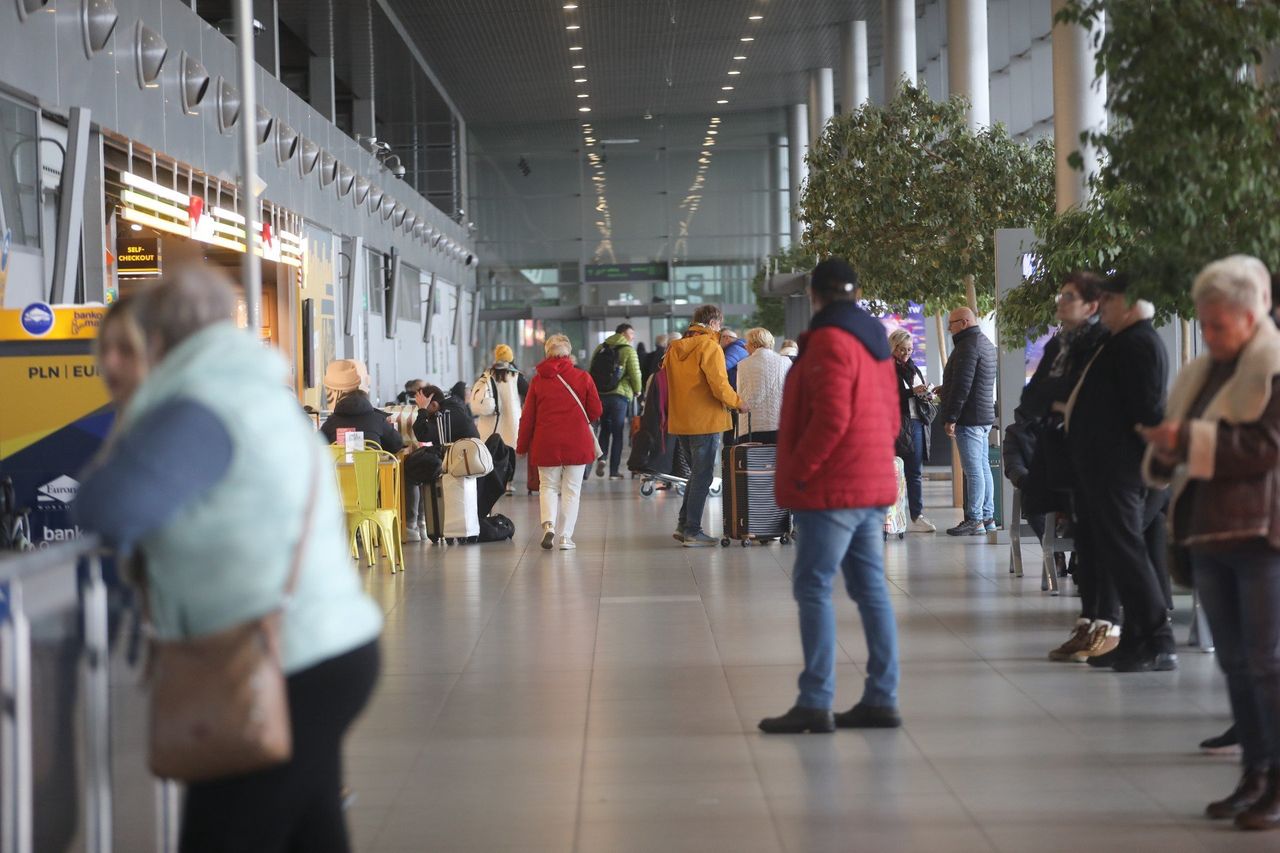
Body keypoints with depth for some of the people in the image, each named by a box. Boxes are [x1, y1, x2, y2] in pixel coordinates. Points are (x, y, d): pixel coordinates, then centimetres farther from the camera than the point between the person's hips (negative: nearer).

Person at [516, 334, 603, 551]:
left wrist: (522, 446, 12)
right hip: (577, 442, -1)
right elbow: (596, 411, -2)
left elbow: (528, 416, 2)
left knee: (548, 486, 12)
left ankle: (549, 524, -12)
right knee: (571, 489, 8)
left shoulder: (538, 380, -1)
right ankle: (565, 537, 5)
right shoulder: (583, 377, -4)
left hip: (546, 443, 1)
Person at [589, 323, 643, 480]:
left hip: (599, 395, 4)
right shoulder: (628, 351, -6)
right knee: (617, 432, 5)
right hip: (620, 395, -4)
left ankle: (601, 458, -4)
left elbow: (591, 371, 6)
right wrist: (637, 391, 10)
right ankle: (614, 470, 6)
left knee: (605, 427, 19)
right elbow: (635, 374, -8)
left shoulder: (600, 349, 8)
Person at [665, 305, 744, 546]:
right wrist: (738, 402, -4)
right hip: (706, 421, -7)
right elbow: (719, 385, -19)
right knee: (703, 477, 0)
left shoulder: (674, 348, 11)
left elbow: (665, 380, 17)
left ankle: (683, 525, 17)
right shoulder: (710, 347, -12)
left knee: (697, 473, 19)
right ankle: (692, 532, 1)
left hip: (680, 422, 7)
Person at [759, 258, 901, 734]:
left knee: (813, 589, -6)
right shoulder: (875, 342, 15)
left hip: (831, 489, -9)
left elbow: (831, 418, -21)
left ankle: (815, 703, -8)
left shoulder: (829, 341, -13)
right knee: (870, 589, 10)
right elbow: (890, 415, 19)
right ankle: (881, 699, 11)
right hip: (873, 486, 9)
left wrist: (796, 471, -13)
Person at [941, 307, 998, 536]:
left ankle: (974, 521, -10)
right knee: (983, 467, 12)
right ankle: (987, 517, 15)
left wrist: (951, 417, -18)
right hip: (985, 416, 11)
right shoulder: (986, 344, 19)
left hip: (969, 418, -11)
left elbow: (962, 385, -20)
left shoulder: (968, 346, -14)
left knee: (973, 470, -10)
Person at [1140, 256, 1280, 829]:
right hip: (1209, 533, 8)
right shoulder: (1200, 374, 15)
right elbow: (1182, 447, 19)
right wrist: (1164, 451, -5)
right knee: (1234, 662, 10)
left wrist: (1189, 440, -20)